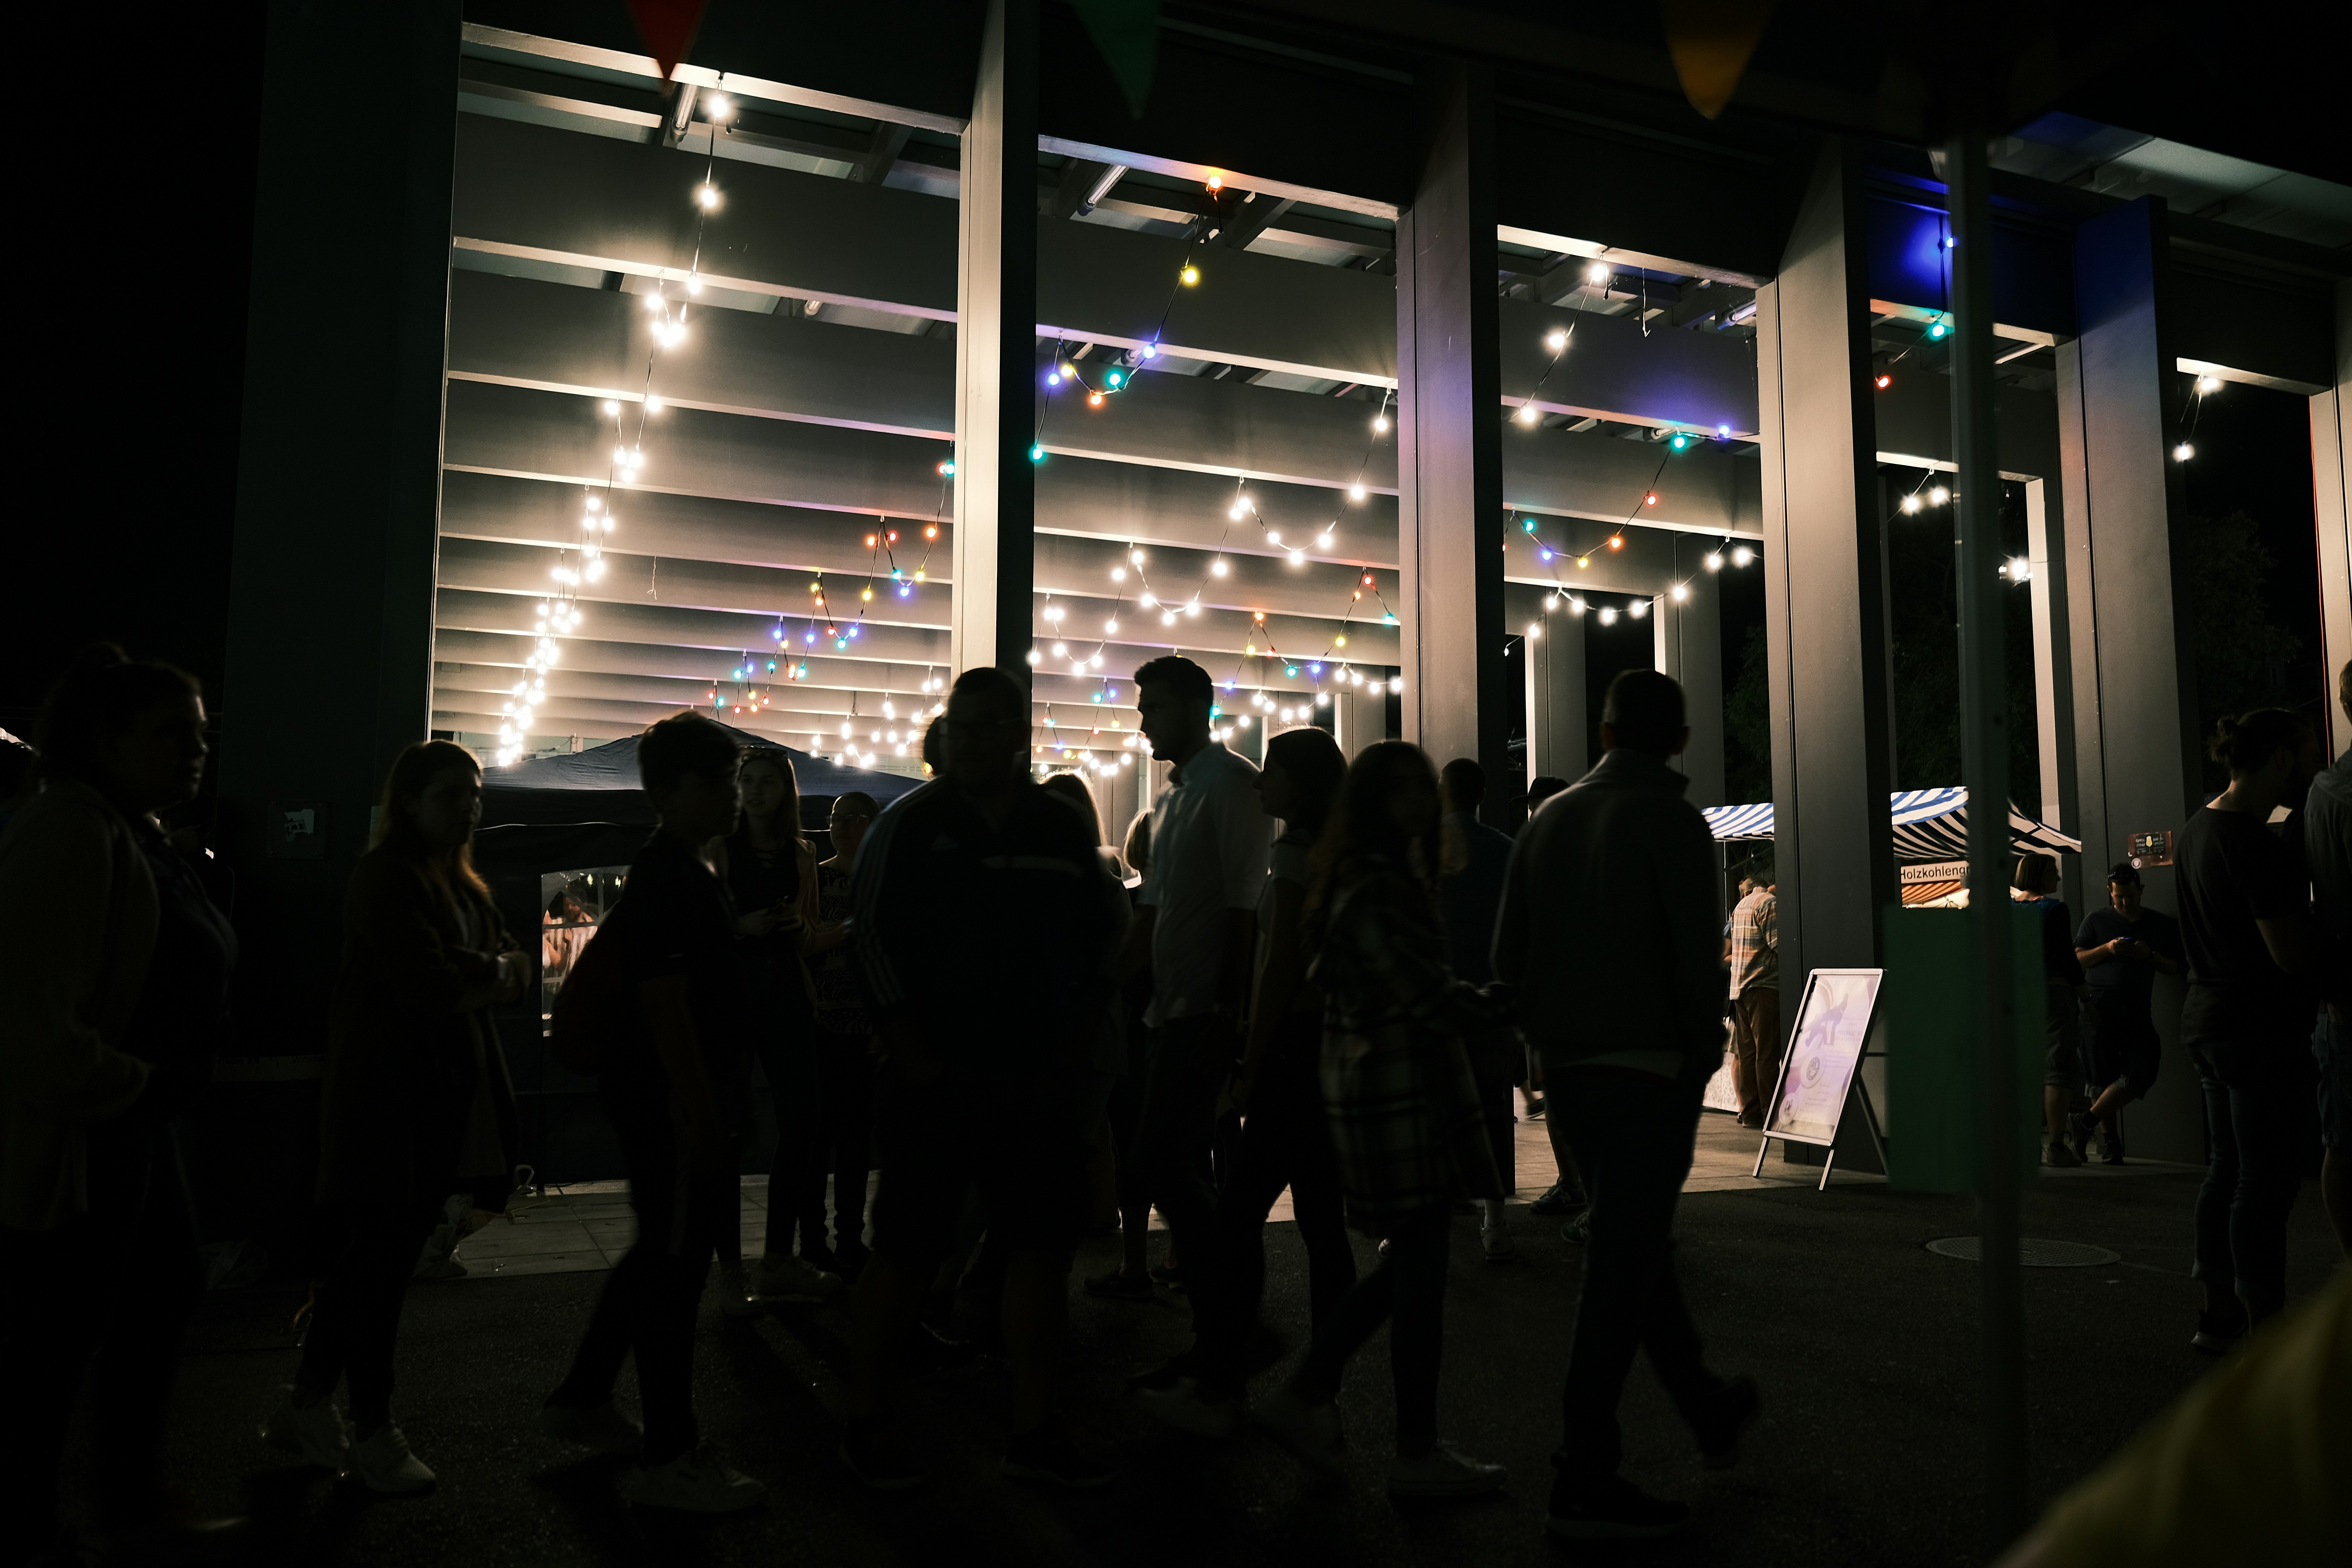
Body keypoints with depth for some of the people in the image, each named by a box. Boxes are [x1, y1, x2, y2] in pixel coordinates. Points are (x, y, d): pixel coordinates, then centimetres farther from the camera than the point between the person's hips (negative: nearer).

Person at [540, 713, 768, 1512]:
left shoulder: (690, 874, 15)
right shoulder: (667, 879, -16)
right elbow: (664, 1003, -23)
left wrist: (725, 1093, 23)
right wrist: (700, 1112, -24)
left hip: (685, 1099, 11)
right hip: (672, 1105, -11)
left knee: (665, 1250, 20)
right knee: (675, 1263, -3)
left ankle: (582, 1399, 34)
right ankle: (669, 1458, 7)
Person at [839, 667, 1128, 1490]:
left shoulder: (1064, 831, 7)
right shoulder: (909, 825, -3)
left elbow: (1102, 935, 15)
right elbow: (871, 943, -6)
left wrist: (1078, 1045, 6)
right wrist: (914, 1057, -11)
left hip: (1035, 1082, 4)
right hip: (936, 1080, -4)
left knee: (1042, 1246, 5)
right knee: (904, 1253, 1)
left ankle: (1033, 1432, 17)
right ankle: (865, 1422, 18)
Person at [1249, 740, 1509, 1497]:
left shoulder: (1387, 878, 15)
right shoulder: (1376, 891, -18)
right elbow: (1430, 997, -21)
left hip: (1384, 1085, 10)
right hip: (1400, 1090, -10)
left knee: (1410, 1261, 16)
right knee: (1419, 1269, 0)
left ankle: (1306, 1393, 22)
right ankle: (1418, 1454, 13)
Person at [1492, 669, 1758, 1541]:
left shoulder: (1549, 820, 8)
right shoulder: (1672, 822, -9)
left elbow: (1508, 954, 9)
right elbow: (1696, 959, -15)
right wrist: (1705, 1053, -1)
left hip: (1567, 1068, 7)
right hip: (1650, 1068, -7)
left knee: (1636, 1247, 20)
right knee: (1624, 1266, -3)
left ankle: (1708, 1409, 39)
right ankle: (1586, 1481, 0)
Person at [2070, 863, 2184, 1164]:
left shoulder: (2163, 925, 13)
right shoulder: (2096, 920, 11)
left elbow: (2177, 967, 11)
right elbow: (2077, 959, 7)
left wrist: (2150, 955, -7)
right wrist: (2107, 949, -9)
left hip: (2139, 1009, 1)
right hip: (2101, 1008, -1)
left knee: (2140, 1075, -10)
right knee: (2105, 1078, 0)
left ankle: (2086, 1122, 3)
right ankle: (2110, 1142, 10)